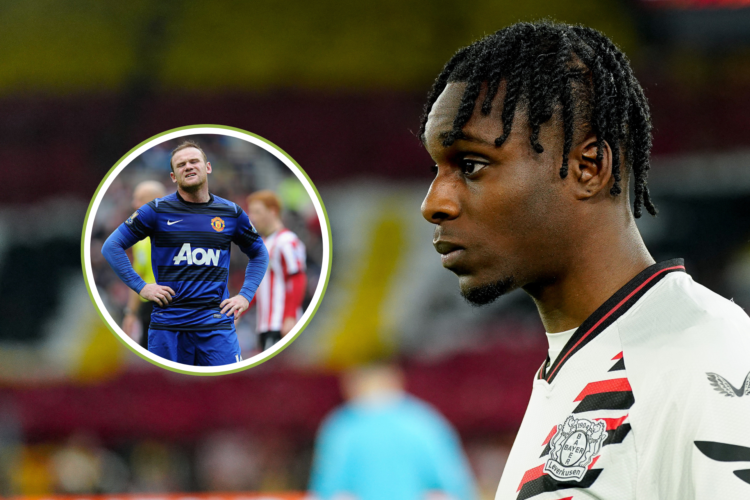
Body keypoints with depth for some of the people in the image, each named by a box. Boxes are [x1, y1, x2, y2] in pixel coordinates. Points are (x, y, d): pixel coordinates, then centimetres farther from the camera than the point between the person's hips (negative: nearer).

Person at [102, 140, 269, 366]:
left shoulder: (231, 213, 10)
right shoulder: (157, 210, 3)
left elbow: (259, 254, 25)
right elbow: (112, 246, 6)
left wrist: (245, 295, 11)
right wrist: (141, 287, -2)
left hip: (216, 324, 1)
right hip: (168, 323, -1)